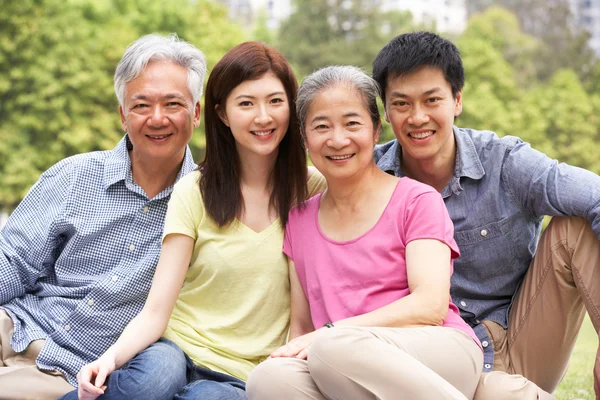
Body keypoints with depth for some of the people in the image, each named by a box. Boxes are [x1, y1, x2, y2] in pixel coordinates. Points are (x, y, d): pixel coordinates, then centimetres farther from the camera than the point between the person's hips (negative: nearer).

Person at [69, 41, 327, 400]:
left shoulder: (313, 191, 3)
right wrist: (111, 357, -25)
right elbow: (155, 312, -7)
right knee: (158, 370, -37)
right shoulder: (195, 192, -1)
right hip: (179, 347, 0)